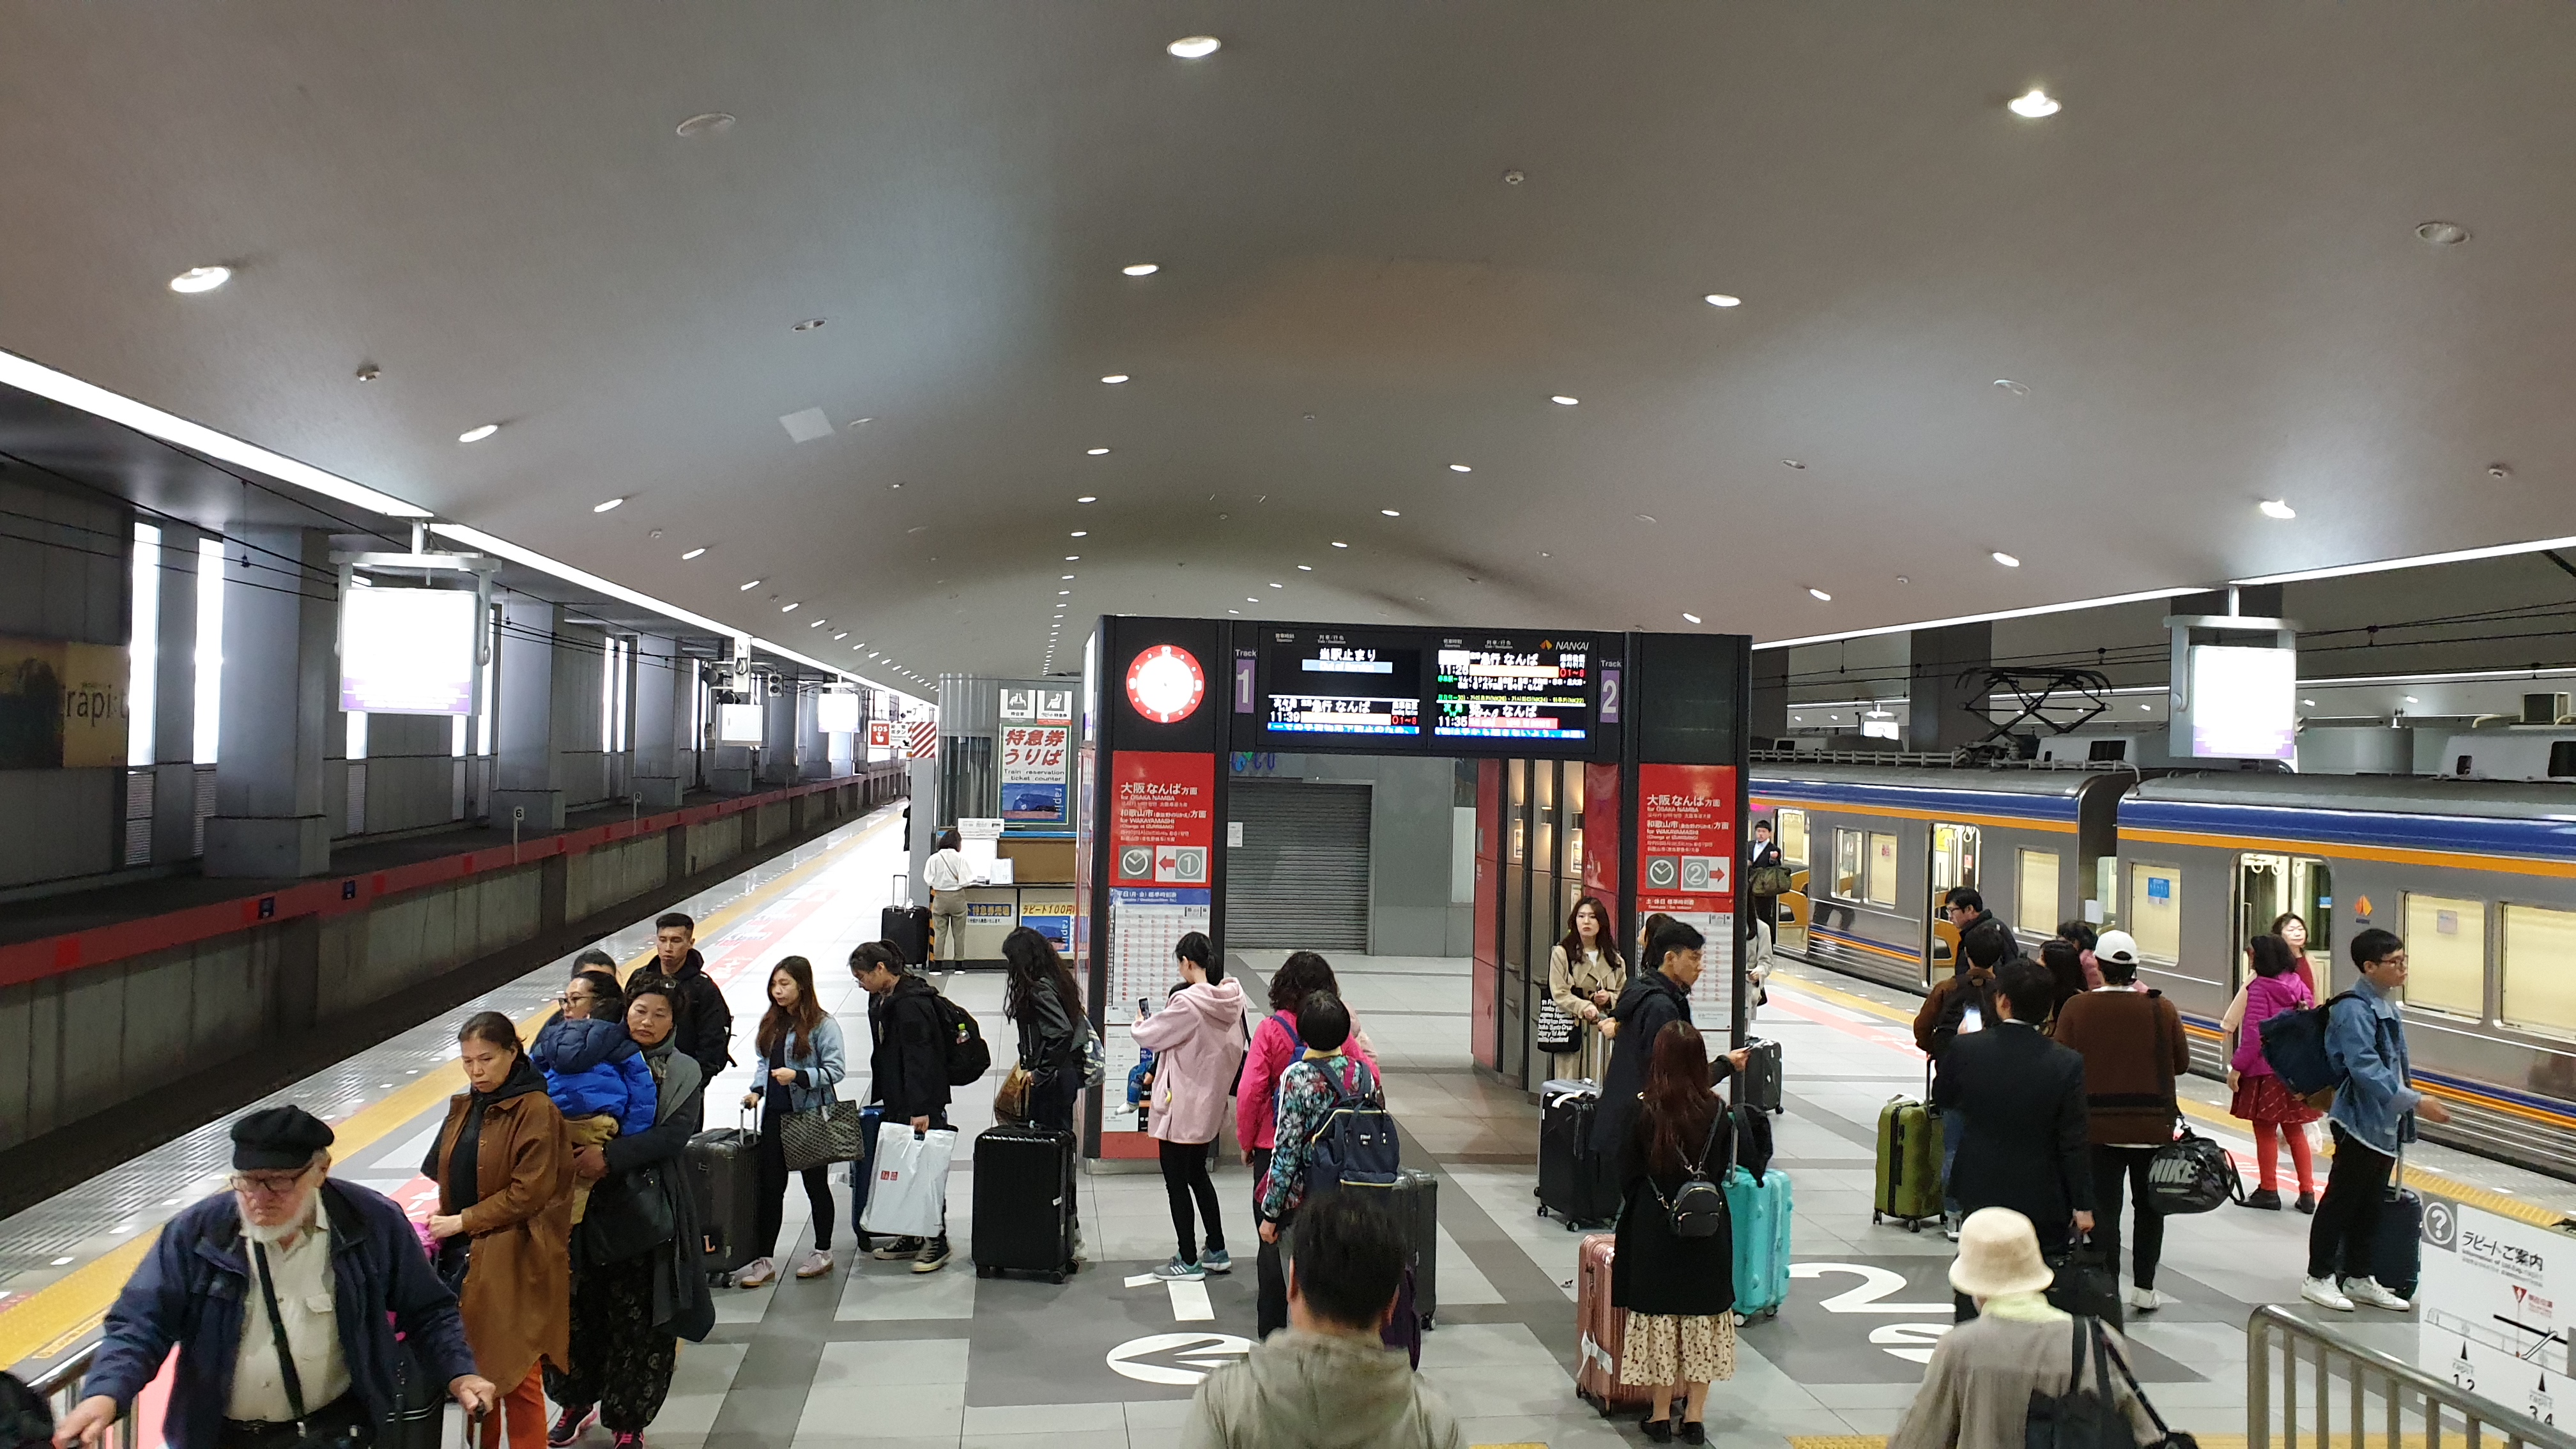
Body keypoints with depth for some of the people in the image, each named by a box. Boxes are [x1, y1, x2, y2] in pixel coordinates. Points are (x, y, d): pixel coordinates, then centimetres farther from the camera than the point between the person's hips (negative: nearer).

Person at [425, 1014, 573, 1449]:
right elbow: (448, 1177, 18)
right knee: (475, 1367, 14)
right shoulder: (464, 1108, 10)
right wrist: (442, 1220, 2)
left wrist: (464, 1221, -14)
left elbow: (530, 1192, -16)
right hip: (464, 1257, 7)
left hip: (514, 1264, -7)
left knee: (516, 1376, -1)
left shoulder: (536, 1111, -13)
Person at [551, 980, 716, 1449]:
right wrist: (578, 1148, -16)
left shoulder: (684, 1072, 3)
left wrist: (611, 1155, -22)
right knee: (579, 1308, 8)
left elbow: (676, 1134, -11)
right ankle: (577, 1401, 31)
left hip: (646, 1209, -1)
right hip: (586, 1204, 1)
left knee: (639, 1318, 3)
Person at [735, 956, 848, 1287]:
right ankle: (765, 1260, 11)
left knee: (816, 1184, 10)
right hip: (775, 1114, 6)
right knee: (770, 1186, 6)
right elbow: (765, 1063, 16)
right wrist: (757, 1090, -1)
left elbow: (836, 1070, -15)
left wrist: (798, 1076, -25)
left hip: (812, 1114, -5)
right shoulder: (771, 1022, 8)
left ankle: (822, 1252, 26)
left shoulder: (823, 1024, -12)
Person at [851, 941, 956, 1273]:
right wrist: (879, 1097, 20)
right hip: (896, 1102, 10)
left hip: (923, 1102, -10)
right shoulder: (880, 1000, 11)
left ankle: (936, 1239, 8)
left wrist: (920, 1109, -25)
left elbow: (919, 1058, -23)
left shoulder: (912, 1003, -20)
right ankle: (911, 1236, 24)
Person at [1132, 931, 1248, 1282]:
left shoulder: (1187, 1003, -24)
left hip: (1181, 1105, -8)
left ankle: (1188, 1261, 14)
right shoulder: (1232, 998, -1)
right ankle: (1217, 1252, 29)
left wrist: (1137, 1027, 11)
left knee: (1176, 1181, 6)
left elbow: (1151, 1035, -14)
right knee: (1198, 1174, 22)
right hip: (1210, 1105, 8)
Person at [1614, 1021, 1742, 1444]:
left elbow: (1628, 1175, -3)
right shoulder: (1718, 1112, -8)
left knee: (1659, 1317, 10)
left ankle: (1661, 1414, 17)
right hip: (1708, 1229, 1)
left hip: (1653, 1230, -1)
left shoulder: (1643, 1113, -13)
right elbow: (1723, 1170, 3)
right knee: (1703, 1318, 12)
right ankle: (1695, 1415, 16)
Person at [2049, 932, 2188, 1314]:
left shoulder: (2076, 1009, -9)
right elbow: (2181, 1063, 2)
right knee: (2150, 1207, 18)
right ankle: (2144, 1288, 23)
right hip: (2154, 1125, 1)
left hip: (2099, 1126, -1)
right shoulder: (2161, 1009, -7)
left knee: (2103, 1210, 4)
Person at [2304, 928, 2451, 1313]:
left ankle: (2358, 1278, 25)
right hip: (2361, 1121, -9)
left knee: (2371, 1203, 15)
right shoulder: (2354, 1009, -18)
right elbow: (2366, 1069, -26)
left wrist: (2410, 1100, 18)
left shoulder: (2386, 1005, 12)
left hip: (2386, 1123, 9)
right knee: (2341, 1200, -1)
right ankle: (2319, 1277, 9)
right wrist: (2416, 1103, -28)